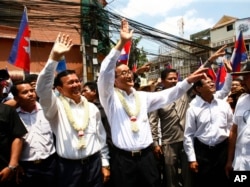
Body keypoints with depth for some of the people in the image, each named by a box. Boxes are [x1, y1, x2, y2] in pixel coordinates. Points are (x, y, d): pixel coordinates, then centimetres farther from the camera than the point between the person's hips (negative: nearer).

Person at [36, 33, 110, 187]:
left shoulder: (92, 108, 5)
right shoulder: (56, 107, -6)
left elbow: (101, 137, 10)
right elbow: (43, 88, -24)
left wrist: (105, 163, 10)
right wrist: (54, 57, -33)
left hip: (94, 163, 3)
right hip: (69, 166, -3)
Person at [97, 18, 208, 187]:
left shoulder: (143, 97, 10)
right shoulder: (110, 97, -3)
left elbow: (168, 95, 6)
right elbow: (105, 71, -16)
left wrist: (189, 81, -9)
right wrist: (122, 43, -24)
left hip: (147, 156, 4)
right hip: (123, 159, -3)